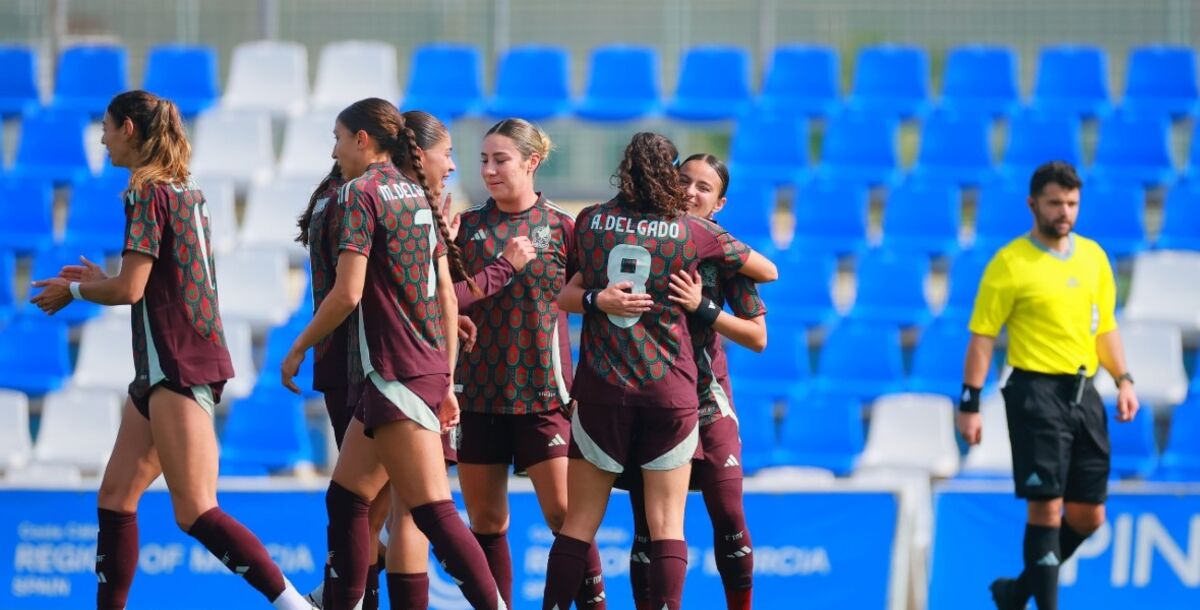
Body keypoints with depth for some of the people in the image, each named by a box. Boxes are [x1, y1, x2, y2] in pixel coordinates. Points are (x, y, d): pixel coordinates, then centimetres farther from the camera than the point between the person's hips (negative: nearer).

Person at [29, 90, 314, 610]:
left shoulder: (147, 192, -11)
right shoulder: (187, 191, 15)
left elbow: (130, 290, -15)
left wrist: (72, 291, 1)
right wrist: (99, 280, 26)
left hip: (177, 366, -10)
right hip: (167, 366, 10)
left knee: (195, 512, -15)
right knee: (115, 499, 10)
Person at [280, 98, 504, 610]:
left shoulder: (362, 192, -9)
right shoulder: (417, 194, 15)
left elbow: (347, 293, -16)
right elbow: (446, 294, 15)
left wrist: (297, 350, -3)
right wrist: (446, 383, 18)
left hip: (393, 373, -9)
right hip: (430, 369, 9)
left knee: (433, 513, -12)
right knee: (344, 499, 17)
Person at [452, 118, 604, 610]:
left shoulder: (560, 227, 0)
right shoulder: (467, 227, 6)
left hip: (542, 391, -3)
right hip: (478, 390, 3)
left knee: (565, 513, -7)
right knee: (485, 520, 5)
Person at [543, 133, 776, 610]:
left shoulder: (590, 222, 3)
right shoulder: (695, 233, 0)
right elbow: (766, 271, 15)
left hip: (601, 389, 1)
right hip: (671, 391, -1)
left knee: (579, 522, 6)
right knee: (667, 525, 0)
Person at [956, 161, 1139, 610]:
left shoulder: (1093, 257, 11)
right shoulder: (1010, 263, -6)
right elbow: (982, 335, -6)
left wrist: (1123, 380, 5)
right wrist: (970, 405, -11)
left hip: (1084, 394, 6)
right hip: (1037, 392, -6)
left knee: (1088, 516, 8)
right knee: (1046, 506, -10)